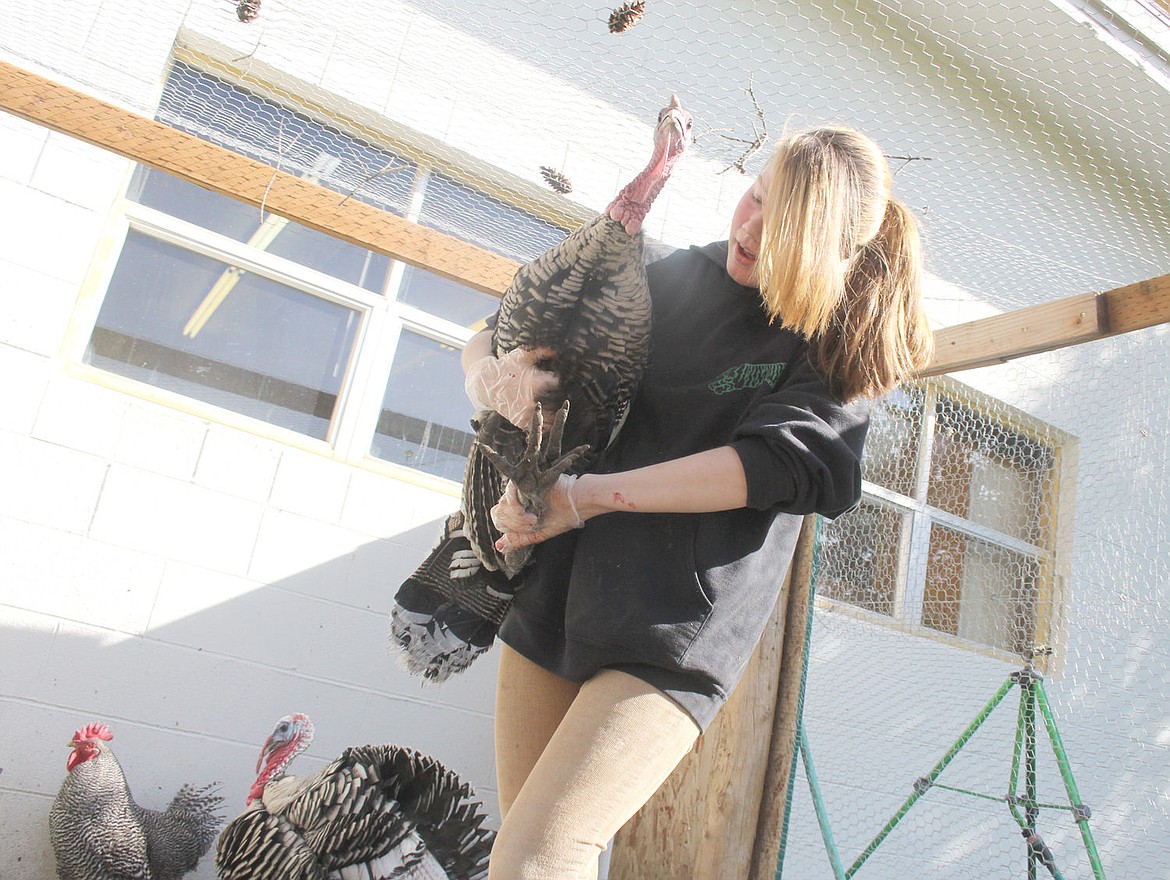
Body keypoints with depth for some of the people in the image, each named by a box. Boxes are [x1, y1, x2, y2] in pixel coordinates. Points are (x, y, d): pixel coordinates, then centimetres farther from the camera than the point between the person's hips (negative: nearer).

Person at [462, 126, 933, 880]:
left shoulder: (842, 348, -1)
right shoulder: (676, 279, 9)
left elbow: (782, 462, -19)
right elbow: (485, 343, 14)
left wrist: (588, 495, -18)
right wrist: (497, 376, -11)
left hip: (675, 641, -5)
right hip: (554, 603, 5)